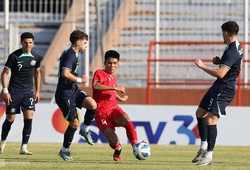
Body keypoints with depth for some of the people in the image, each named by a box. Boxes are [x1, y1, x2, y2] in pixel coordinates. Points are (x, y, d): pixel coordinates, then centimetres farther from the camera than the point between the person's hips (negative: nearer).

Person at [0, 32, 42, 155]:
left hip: (28, 92, 3)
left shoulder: (36, 57, 1)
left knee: (29, 117, -11)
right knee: (10, 118, 3)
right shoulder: (14, 56, -11)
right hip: (14, 92, -3)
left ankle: (24, 147, -8)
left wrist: (37, 91, 15)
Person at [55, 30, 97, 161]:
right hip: (65, 94, -9)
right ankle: (65, 150, 11)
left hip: (73, 91, 9)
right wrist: (80, 80, -18)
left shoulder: (73, 54, 15)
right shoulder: (70, 55, -16)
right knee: (74, 123, -5)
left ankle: (85, 129, 6)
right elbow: (65, 73, -29)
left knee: (93, 105, -15)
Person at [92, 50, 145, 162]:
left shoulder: (113, 78, 19)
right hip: (101, 112, -5)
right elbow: (95, 86, -24)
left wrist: (120, 98, 57)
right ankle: (118, 149, 18)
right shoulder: (100, 73, -2)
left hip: (114, 108, 5)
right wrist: (114, 87, -24)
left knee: (126, 120, -32)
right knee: (113, 141, -18)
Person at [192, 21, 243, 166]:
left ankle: (209, 156, -12)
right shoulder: (237, 47, 10)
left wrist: (202, 66, -22)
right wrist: (220, 62, 12)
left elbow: (220, 73, -31)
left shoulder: (231, 51, -23)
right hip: (218, 87, 11)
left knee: (211, 120, -15)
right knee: (200, 113, 18)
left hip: (224, 90, -11)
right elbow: (239, 68, 25)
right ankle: (204, 147, 25)